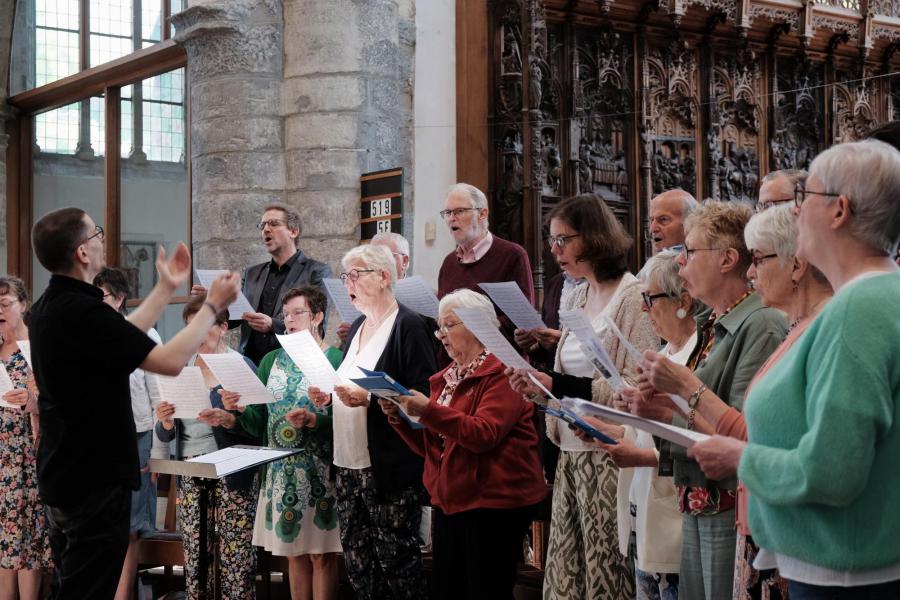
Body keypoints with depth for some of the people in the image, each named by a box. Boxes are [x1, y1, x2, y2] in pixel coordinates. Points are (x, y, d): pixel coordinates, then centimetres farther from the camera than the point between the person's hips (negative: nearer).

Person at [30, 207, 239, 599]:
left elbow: (122, 338, 19)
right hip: (94, 478, -10)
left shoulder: (51, 305, 7)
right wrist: (213, 305, -11)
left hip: (66, 473, 10)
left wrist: (168, 287, 23)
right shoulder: (82, 312, -25)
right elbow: (171, 361, -24)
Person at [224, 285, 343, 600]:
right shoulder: (272, 360, 12)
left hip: (320, 471, -5)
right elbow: (260, 424, 10)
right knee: (294, 553, 11)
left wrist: (313, 420, -26)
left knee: (321, 554, 0)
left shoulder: (336, 360, -4)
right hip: (281, 472, 5)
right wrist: (241, 409, -9)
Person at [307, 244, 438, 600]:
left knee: (395, 558, -1)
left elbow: (425, 395, -17)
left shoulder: (409, 326, -10)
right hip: (348, 463, 8)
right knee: (356, 557, 11)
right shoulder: (358, 328, 16)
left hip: (390, 468, -8)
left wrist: (370, 399, -24)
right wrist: (329, 396, 7)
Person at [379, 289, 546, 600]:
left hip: (493, 504, -8)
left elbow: (484, 435, -22)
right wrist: (398, 417, 2)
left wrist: (429, 410, -26)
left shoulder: (502, 373, -9)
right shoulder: (447, 378, 16)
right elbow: (429, 446, 17)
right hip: (449, 501, 8)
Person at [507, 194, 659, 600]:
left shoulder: (634, 298, -10)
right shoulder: (578, 297, 14)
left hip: (608, 456, -7)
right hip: (571, 452, 7)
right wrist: (542, 386, 1)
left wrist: (557, 385, -18)